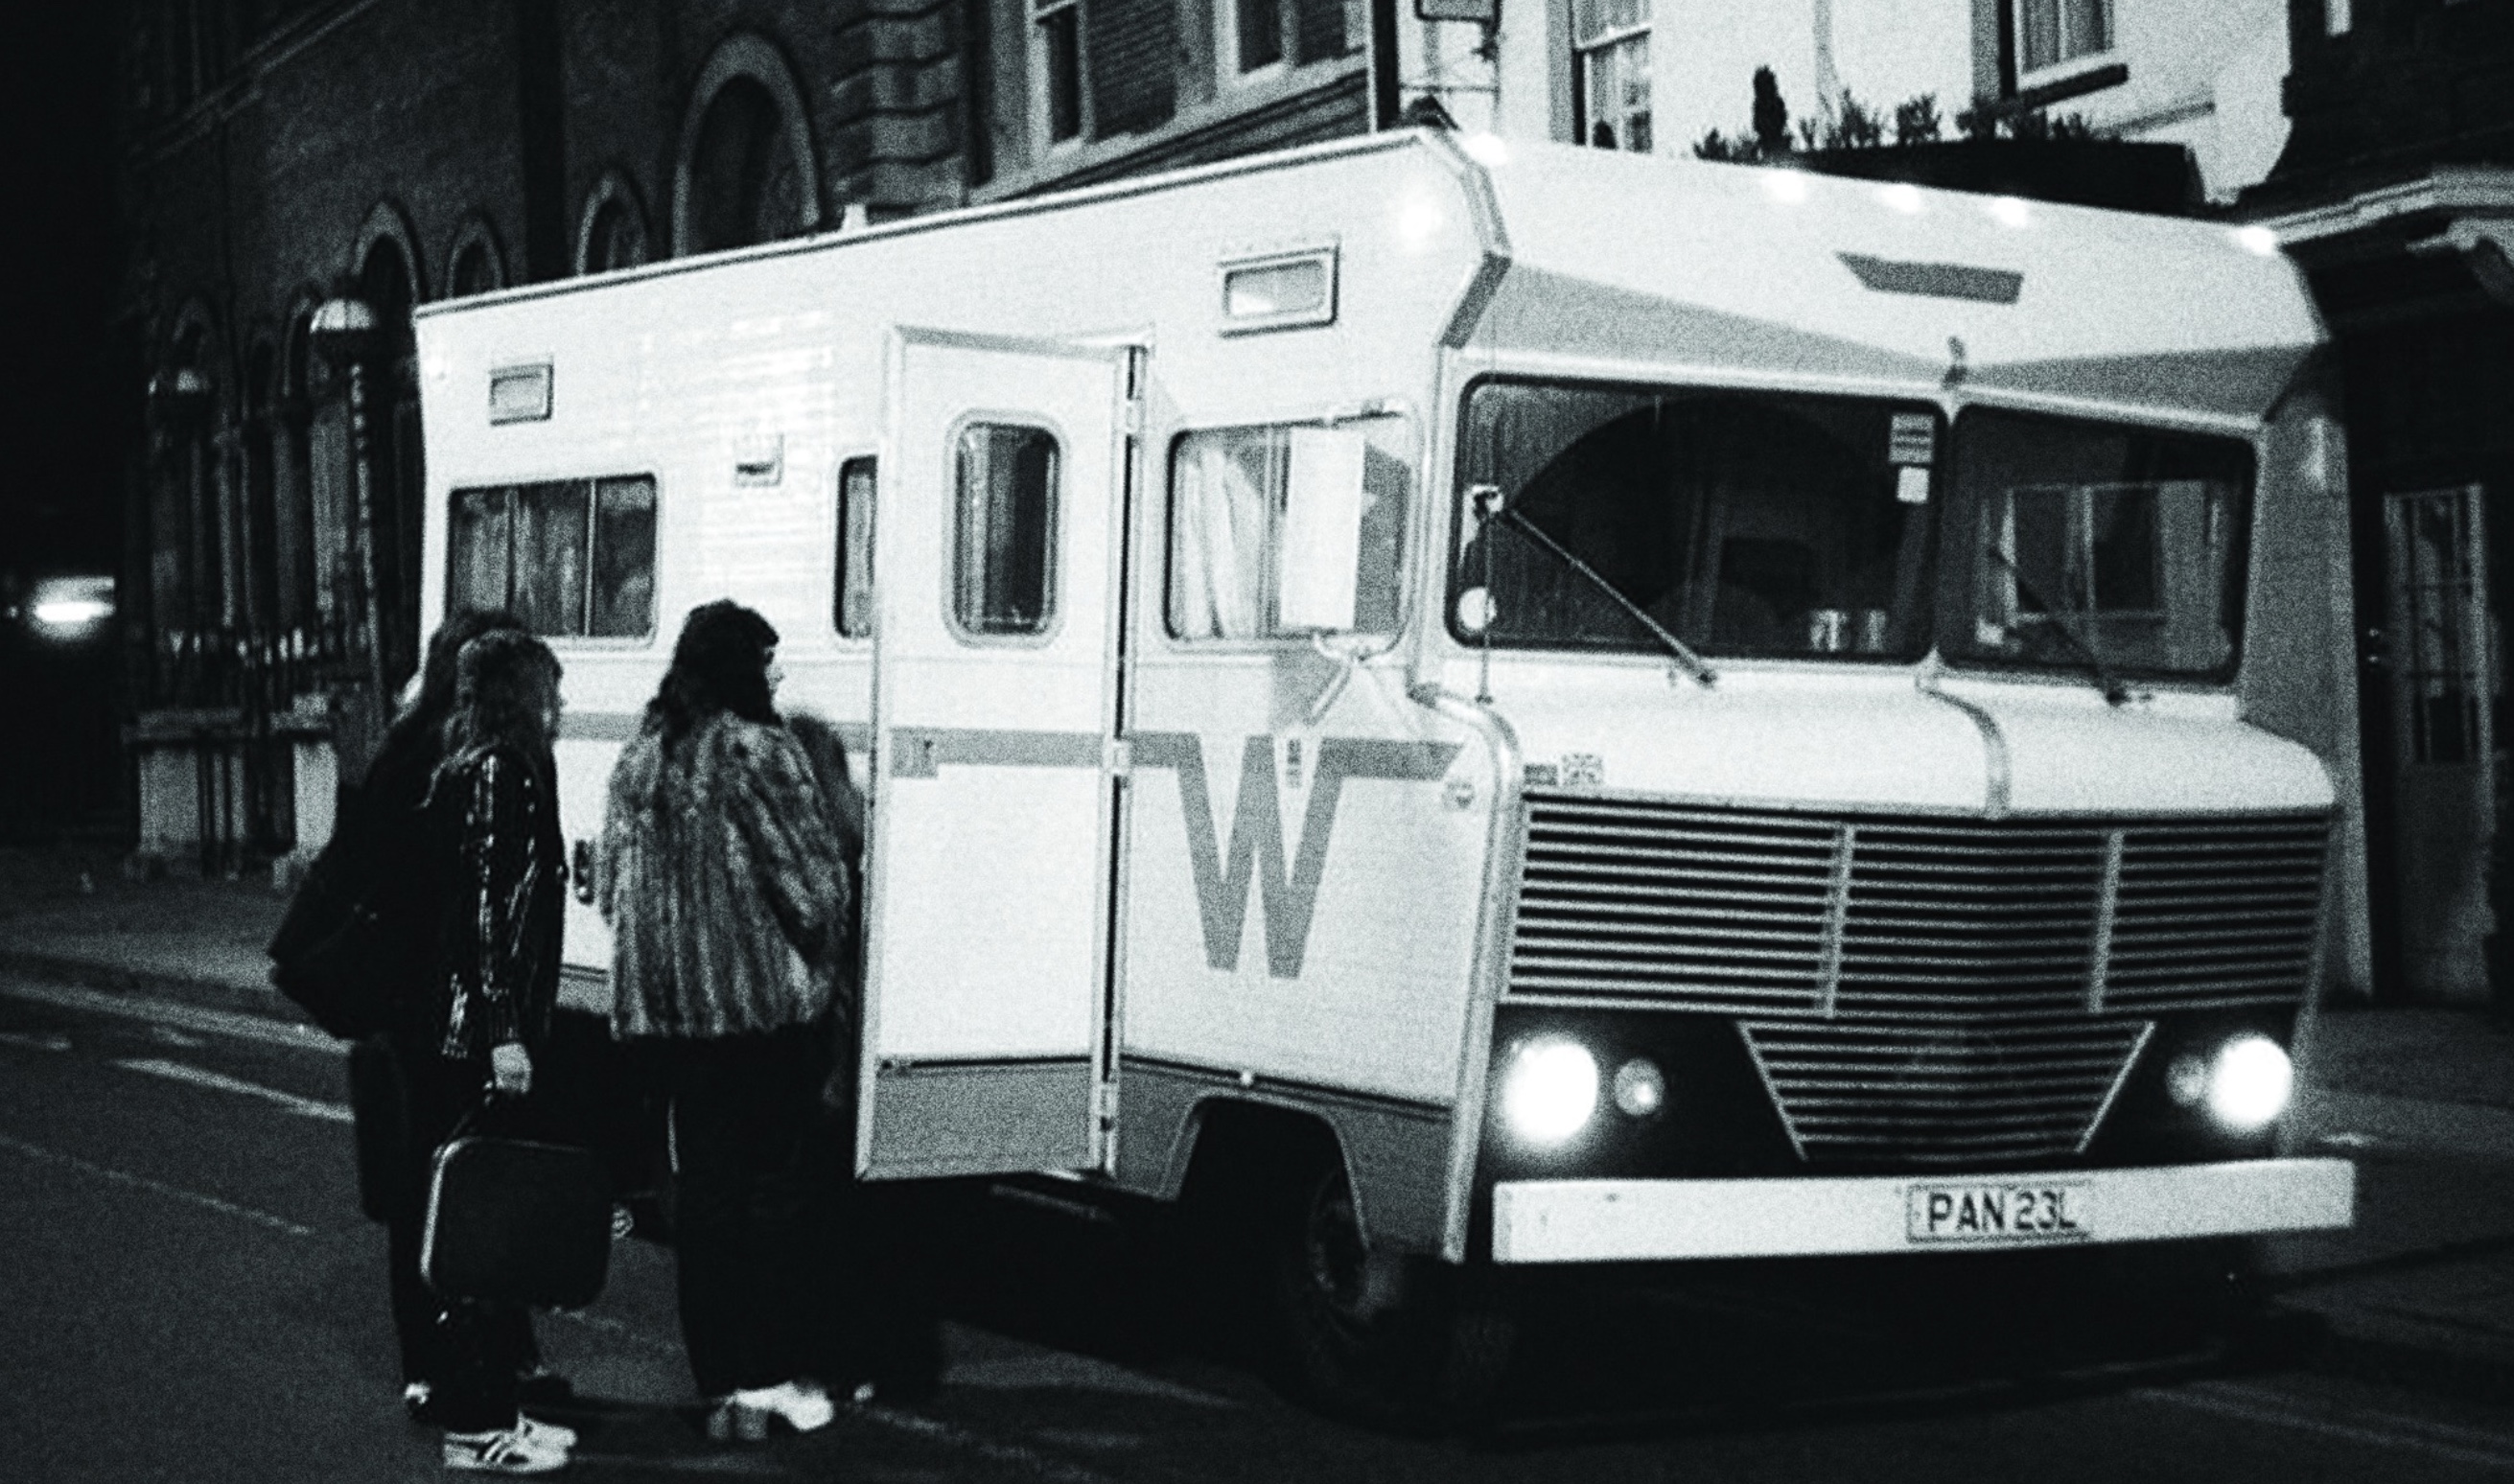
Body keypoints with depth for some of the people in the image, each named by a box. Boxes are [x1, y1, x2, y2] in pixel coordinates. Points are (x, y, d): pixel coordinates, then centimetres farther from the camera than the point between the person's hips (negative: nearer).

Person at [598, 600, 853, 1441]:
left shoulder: (638, 759, 9)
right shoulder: (759, 752, -11)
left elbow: (610, 889, 13)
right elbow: (813, 883, -11)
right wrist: (815, 959, 6)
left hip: (664, 1010, 6)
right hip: (765, 1002, -6)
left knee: (705, 1188, 9)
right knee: (779, 1184, 3)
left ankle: (721, 1386, 11)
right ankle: (772, 1375, 3)